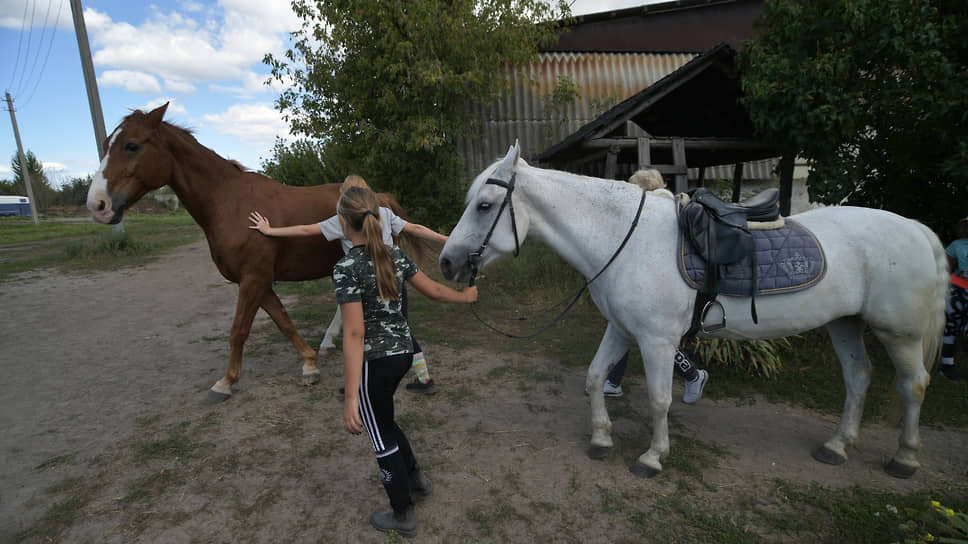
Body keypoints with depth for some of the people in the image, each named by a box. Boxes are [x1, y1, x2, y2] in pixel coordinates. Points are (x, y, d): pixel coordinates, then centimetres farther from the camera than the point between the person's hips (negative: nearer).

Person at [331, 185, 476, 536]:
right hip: (403, 352, 7)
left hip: (375, 360, -7)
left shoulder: (346, 268, -20)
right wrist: (466, 297, 25)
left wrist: (350, 397, -22)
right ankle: (415, 477, 46)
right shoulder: (395, 255, -2)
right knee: (381, 420, 31)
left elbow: (354, 333, -24)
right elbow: (433, 290, 6)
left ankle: (403, 516, 32)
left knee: (381, 435, 14)